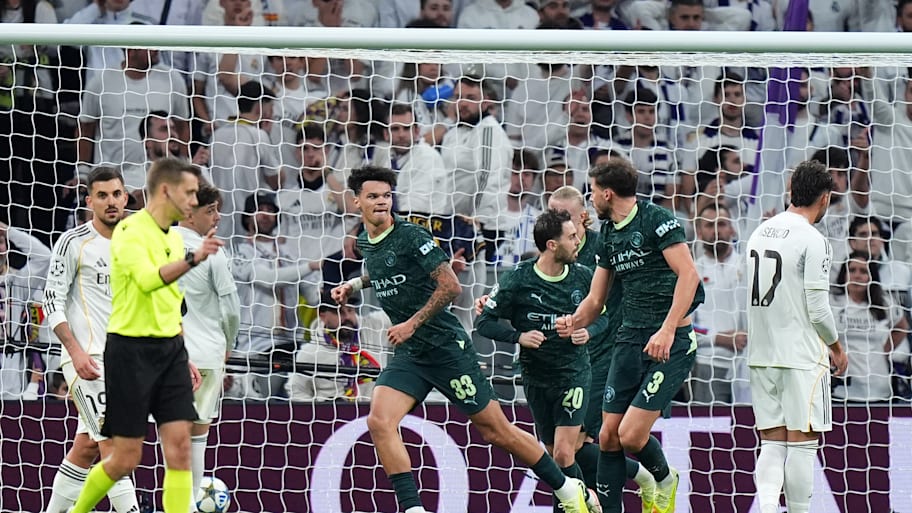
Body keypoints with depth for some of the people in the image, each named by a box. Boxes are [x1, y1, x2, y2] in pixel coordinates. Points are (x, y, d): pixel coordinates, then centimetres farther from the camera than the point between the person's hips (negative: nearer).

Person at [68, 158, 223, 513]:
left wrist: (184, 358, 21)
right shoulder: (131, 232, -11)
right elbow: (147, 280, -30)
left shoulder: (174, 237, 14)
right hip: (132, 350, -7)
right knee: (126, 458, -1)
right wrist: (192, 258, -42)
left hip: (170, 349, 7)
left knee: (179, 446, -5)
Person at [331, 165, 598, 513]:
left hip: (446, 347, -7)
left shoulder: (411, 236, -14)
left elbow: (450, 286, -17)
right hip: (409, 355, 7)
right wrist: (355, 284, 16)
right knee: (379, 422, -16)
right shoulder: (365, 244, 8)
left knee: (494, 431, 0)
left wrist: (412, 323, -19)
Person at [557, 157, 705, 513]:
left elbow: (688, 274, -18)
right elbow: (596, 300, 18)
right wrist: (574, 322, -4)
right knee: (609, 436, 3)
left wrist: (667, 330, -25)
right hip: (631, 337, 8)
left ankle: (664, 480, 18)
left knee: (631, 435, -12)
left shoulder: (656, 220, -10)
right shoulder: (608, 234, 15)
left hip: (671, 341, -8)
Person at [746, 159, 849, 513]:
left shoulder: (761, 232, 10)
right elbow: (818, 309, -14)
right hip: (802, 356, -6)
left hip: (762, 353, 6)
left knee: (772, 442, 6)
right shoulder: (812, 241, -13)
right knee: (802, 442, 0)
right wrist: (837, 348, 3)